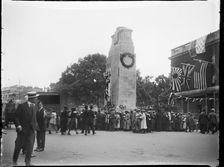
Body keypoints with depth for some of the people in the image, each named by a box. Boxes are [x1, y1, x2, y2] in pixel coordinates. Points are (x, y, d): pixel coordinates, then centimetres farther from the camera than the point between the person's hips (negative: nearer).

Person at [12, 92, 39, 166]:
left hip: (31, 130, 4)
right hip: (22, 129, -4)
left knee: (30, 146, -2)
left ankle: (28, 162, 6)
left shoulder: (35, 107, 8)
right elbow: (16, 117, -8)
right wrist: (18, 125, -19)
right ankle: (14, 161, 25)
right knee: (19, 145, 7)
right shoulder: (22, 106, -9)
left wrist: (35, 125, 8)